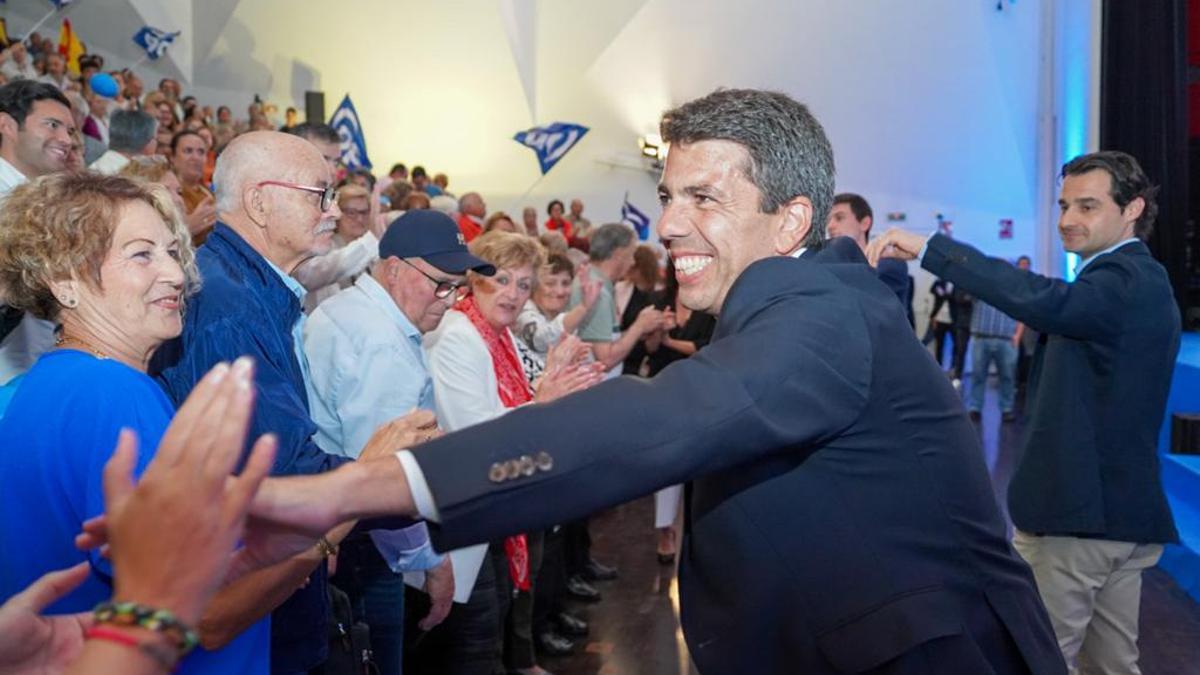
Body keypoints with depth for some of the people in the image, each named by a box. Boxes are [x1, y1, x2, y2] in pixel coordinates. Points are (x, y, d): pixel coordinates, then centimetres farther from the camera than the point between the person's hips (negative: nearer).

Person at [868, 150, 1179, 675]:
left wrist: (929, 249, -40)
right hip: (1125, 508, 10)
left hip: (1079, 509, -10)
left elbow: (1044, 301, -37)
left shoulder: (1123, 280, -16)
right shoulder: (1145, 280, 16)